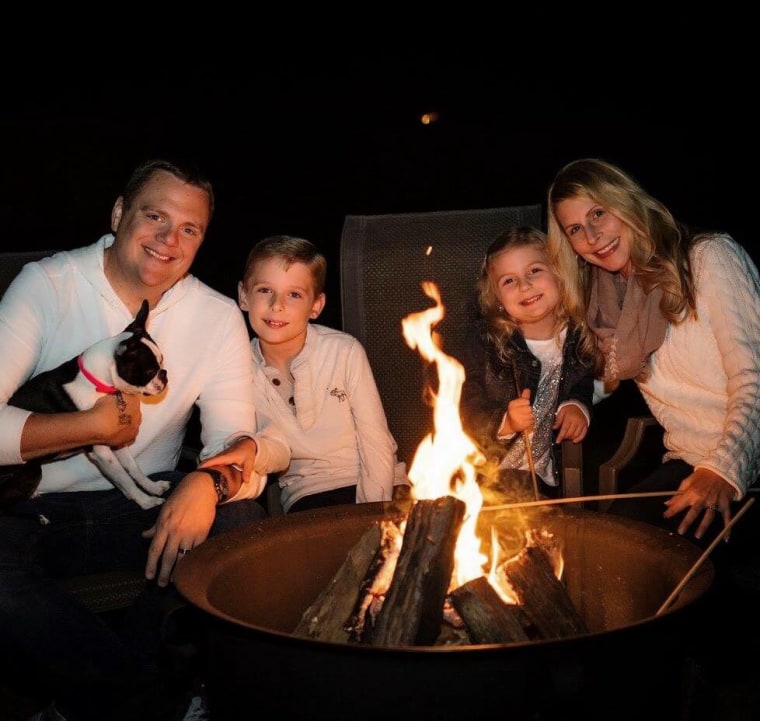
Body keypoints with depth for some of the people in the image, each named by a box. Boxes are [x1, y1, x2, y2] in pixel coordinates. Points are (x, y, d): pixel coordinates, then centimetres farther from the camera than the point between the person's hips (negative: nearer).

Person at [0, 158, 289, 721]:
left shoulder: (218, 317, 0)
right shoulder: (45, 285, -8)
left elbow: (234, 439, -6)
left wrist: (209, 480, -28)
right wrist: (94, 426, -19)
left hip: (143, 507, 3)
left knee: (239, 517, -26)